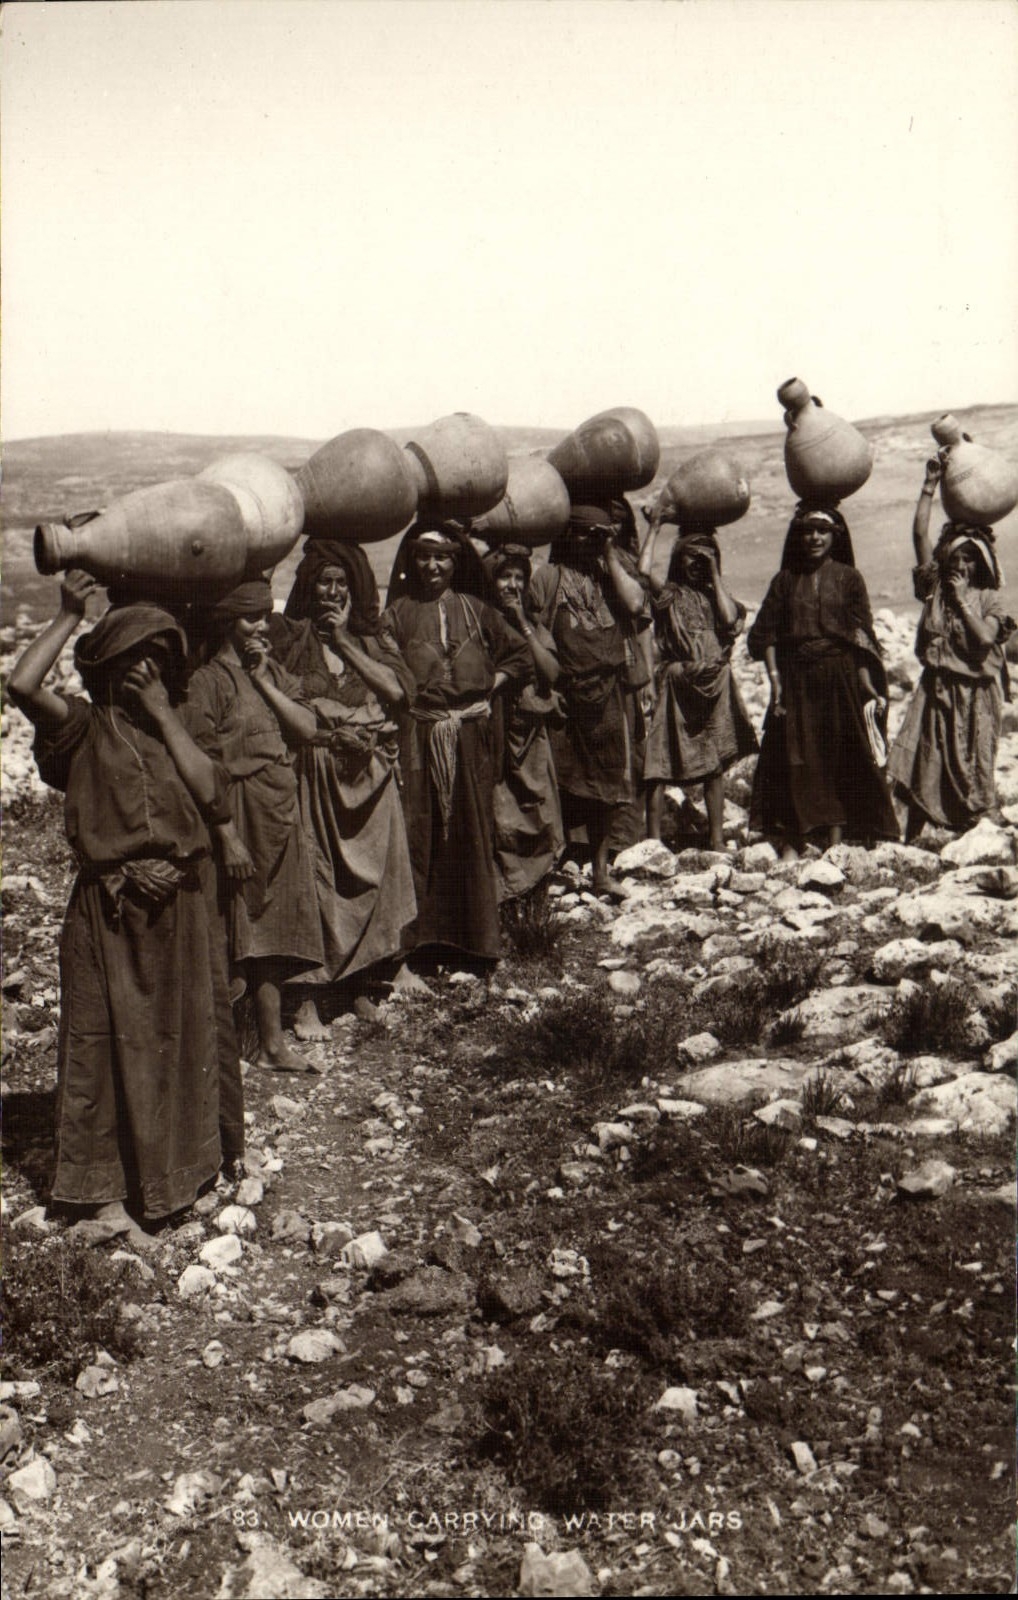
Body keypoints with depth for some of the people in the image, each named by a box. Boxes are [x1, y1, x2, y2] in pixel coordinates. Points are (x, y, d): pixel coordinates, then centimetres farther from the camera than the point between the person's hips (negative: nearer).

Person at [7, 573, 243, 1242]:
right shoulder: (84, 726, 0)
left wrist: (166, 716, -6)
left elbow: (211, 795, -7)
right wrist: (69, 615, -12)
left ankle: (186, 1159, 35)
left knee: (185, 1034, 16)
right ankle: (108, 1193, 10)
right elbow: (22, 685, -20)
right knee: (109, 1043, 1)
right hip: (111, 910, -4)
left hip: (181, 909, 4)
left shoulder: (173, 730, 12)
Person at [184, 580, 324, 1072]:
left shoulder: (274, 672, 14)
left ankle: (272, 1043, 18)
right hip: (238, 815, -7)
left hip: (282, 815, 7)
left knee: (270, 933, 10)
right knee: (242, 931, -1)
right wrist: (228, 837, -18)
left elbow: (307, 728, 0)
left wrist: (264, 680, -7)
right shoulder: (209, 680, -8)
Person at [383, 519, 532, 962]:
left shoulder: (475, 610, 12)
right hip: (418, 736, -1)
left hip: (471, 734, 1)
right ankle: (422, 934, 2)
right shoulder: (399, 613, 8)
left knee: (471, 829, 2)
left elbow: (519, 655, 16)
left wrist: (488, 691, 6)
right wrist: (408, 698, -11)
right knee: (421, 830, -4)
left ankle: (475, 935, 10)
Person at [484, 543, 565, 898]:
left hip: (532, 739, 4)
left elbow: (551, 673, -3)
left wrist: (523, 624, -6)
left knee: (538, 825, 7)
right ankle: (500, 895, -1)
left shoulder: (534, 625, 12)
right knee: (500, 823, -10)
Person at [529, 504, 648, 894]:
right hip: (565, 693, -2)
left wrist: (610, 555, -6)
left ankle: (600, 868, 17)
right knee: (559, 783, -1)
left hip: (611, 690, 2)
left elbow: (634, 604, -8)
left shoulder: (617, 567, 11)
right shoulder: (547, 577, 3)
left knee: (606, 781, 7)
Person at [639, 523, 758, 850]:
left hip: (715, 686, 4)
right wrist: (655, 527, -4)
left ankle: (717, 841, 11)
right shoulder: (669, 593, 5)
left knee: (715, 764, 6)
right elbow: (644, 569, -15)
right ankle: (653, 839, -3)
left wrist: (715, 575, -1)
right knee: (660, 762, -7)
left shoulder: (714, 595, 15)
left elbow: (730, 619, -6)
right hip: (677, 685, -3)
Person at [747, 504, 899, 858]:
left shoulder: (848, 578, 4)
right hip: (795, 679, 1)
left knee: (839, 759, 0)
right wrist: (775, 679, -6)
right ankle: (791, 845, 3)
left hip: (839, 679, -1)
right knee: (794, 760, 0)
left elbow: (861, 636, 1)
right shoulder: (785, 580, 8)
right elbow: (767, 634, 4)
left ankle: (835, 844, 6)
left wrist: (866, 684, -6)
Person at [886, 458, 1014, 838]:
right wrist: (929, 487, -6)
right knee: (923, 763, 1)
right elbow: (919, 535, -3)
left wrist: (962, 600, -13)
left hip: (974, 695, -2)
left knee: (970, 768, 3)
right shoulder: (935, 587, 5)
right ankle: (909, 839, 7)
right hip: (936, 689, 2)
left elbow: (985, 638, -17)